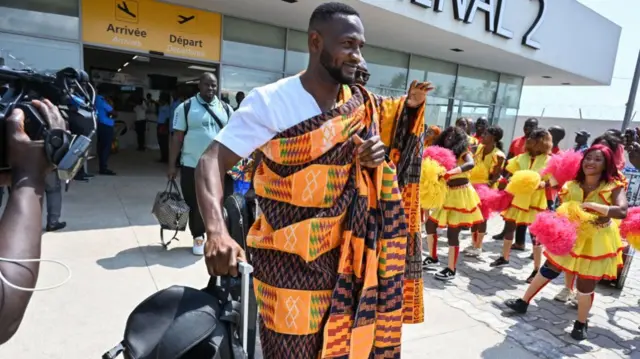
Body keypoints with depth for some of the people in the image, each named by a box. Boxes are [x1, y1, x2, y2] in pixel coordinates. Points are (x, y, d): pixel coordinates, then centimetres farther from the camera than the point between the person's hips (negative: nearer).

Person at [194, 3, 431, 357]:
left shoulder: (361, 104, 2)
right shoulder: (270, 101, -14)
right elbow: (212, 161, -18)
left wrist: (379, 151, -12)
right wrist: (217, 232, -35)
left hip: (345, 256, 5)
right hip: (289, 262, -4)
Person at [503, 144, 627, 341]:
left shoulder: (614, 187, -17)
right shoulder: (573, 185, -8)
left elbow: (622, 211, -32)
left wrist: (591, 205, -36)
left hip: (597, 242, -3)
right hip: (572, 236, 4)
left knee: (586, 285, 4)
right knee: (548, 269, 13)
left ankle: (581, 323, 29)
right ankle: (523, 302, 28)